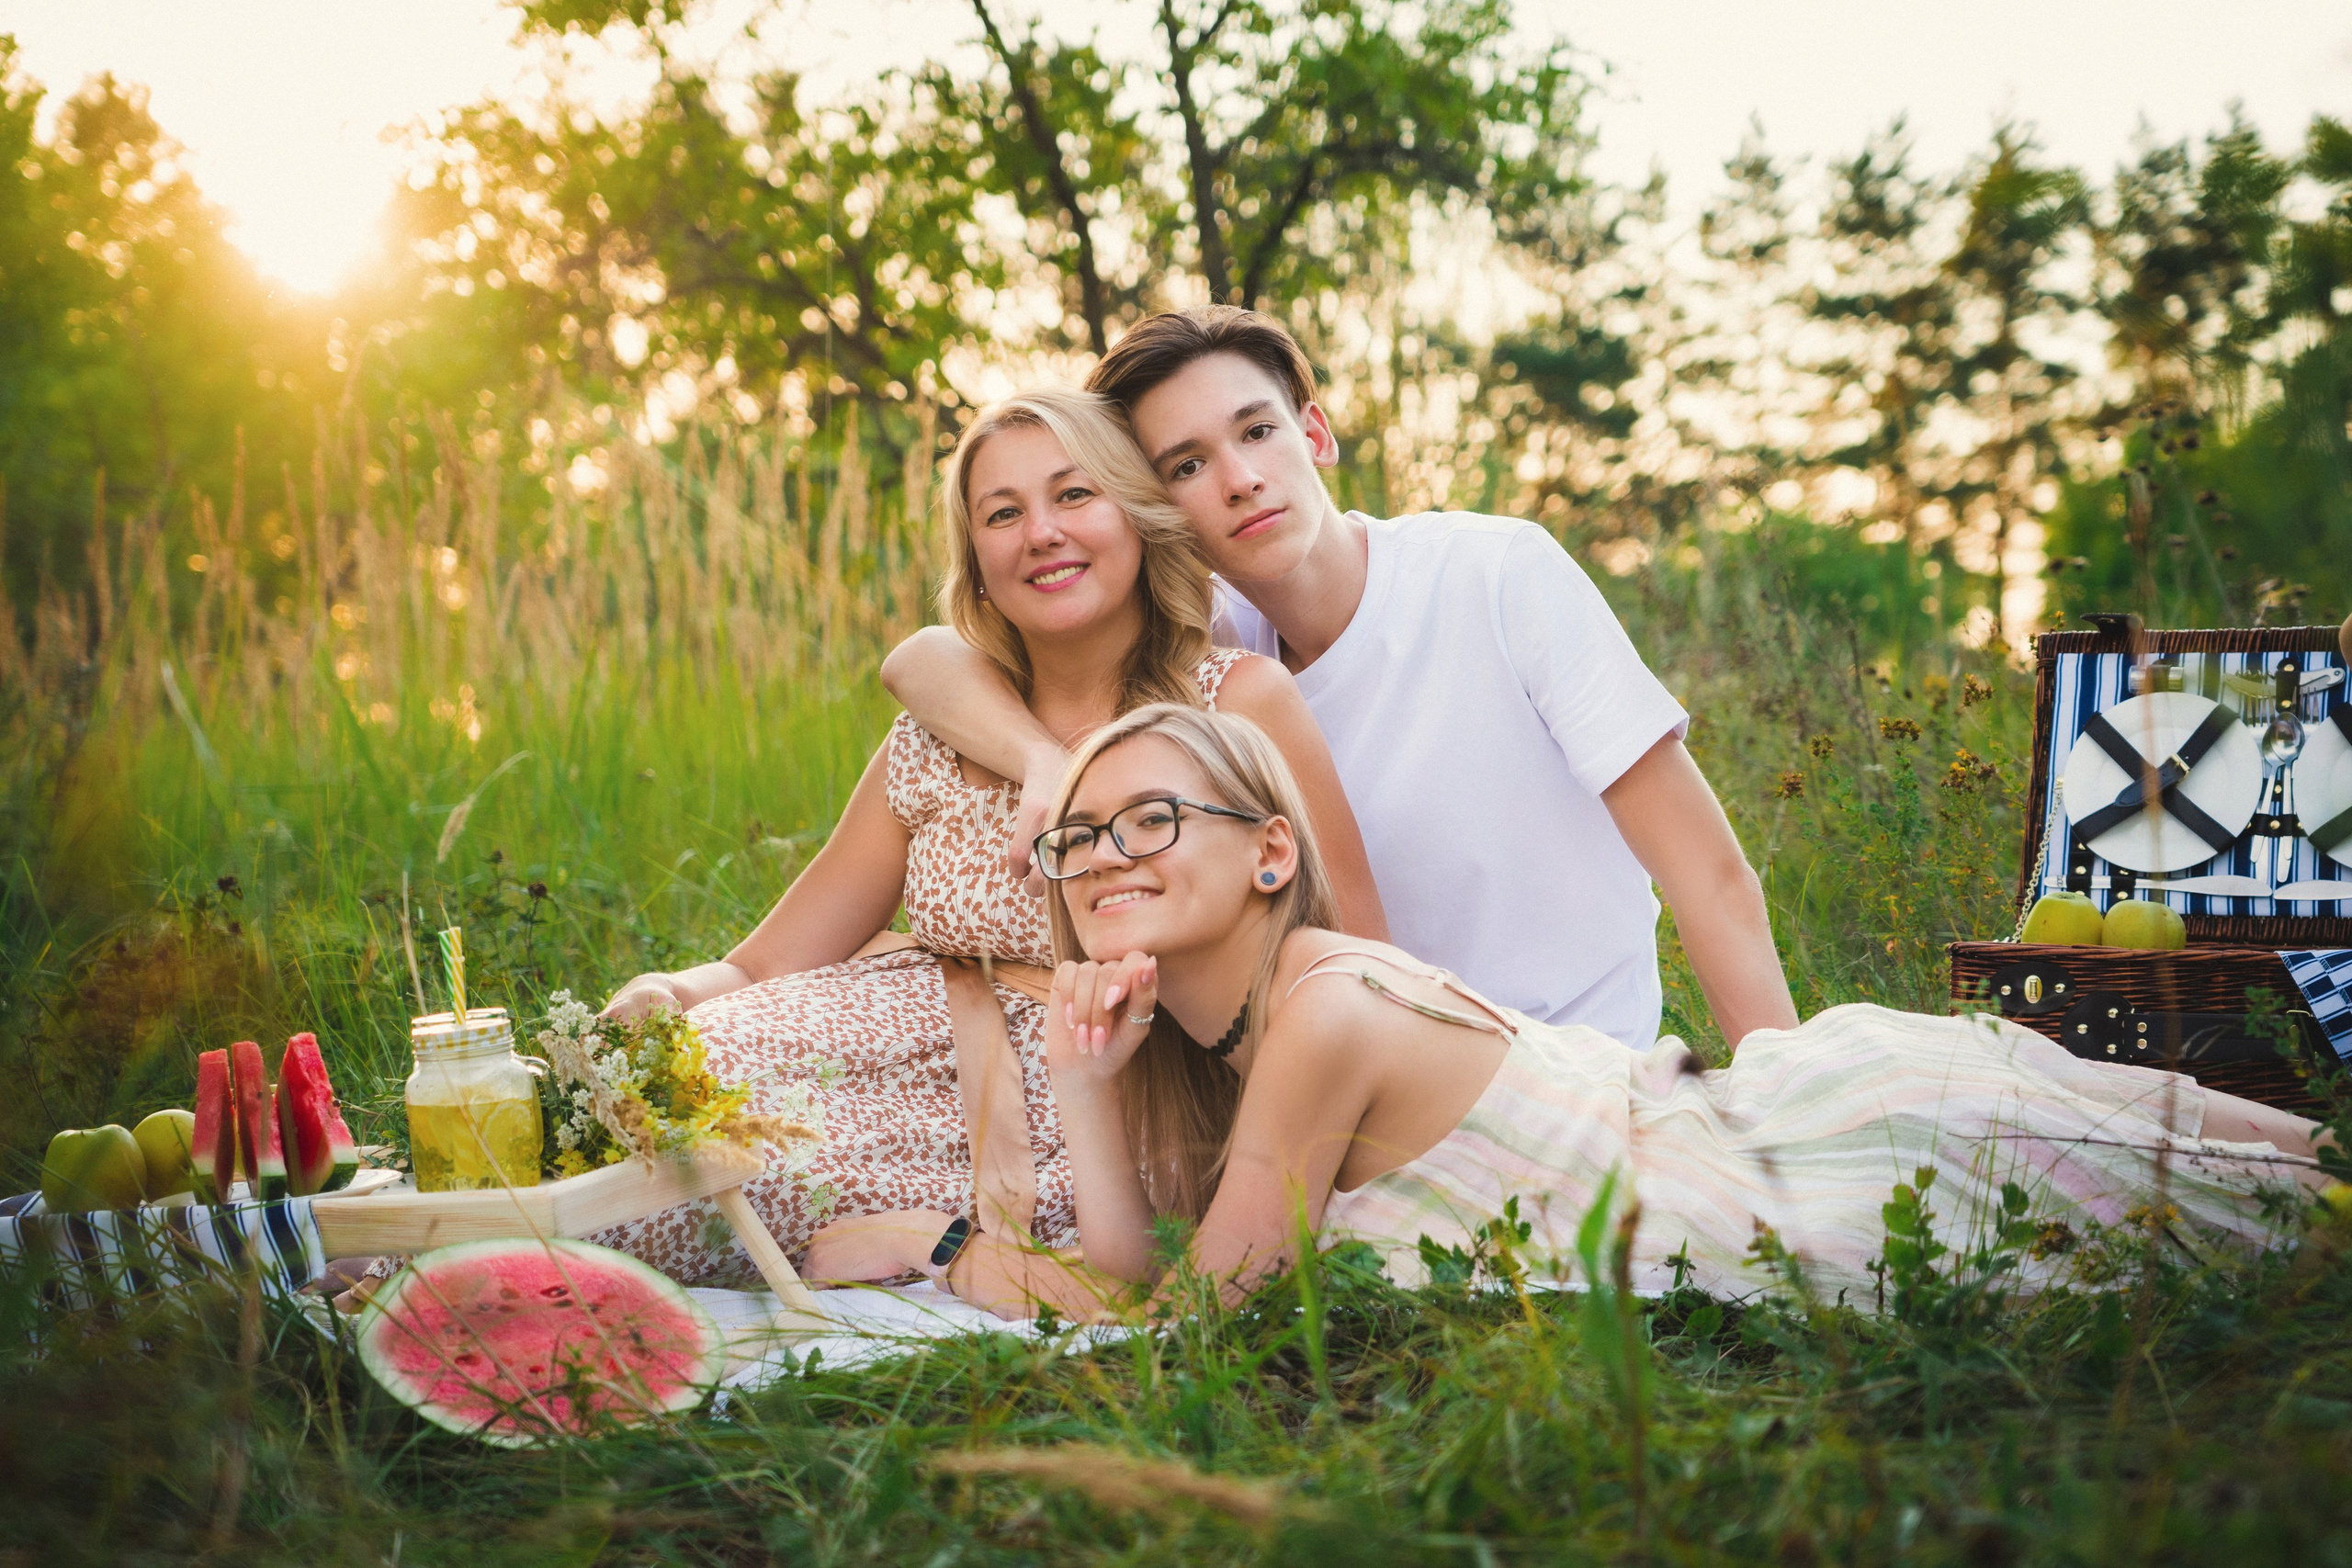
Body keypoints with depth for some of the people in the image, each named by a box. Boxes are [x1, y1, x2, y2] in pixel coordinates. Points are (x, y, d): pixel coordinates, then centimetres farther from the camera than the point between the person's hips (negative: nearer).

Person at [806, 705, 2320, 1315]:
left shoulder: (1327, 1011, -25)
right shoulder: (1210, 1033, 2)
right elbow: (1131, 1274, 2)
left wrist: (939, 1244, -13)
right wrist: (1090, 1100, -12)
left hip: (1838, 1163, -7)